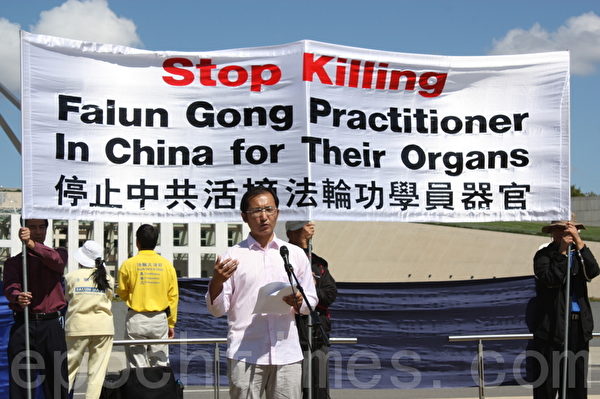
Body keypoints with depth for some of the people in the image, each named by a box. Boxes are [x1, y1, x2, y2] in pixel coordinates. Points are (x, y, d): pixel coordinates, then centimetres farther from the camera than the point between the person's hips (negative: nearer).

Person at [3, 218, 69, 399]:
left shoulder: (58, 253, 14)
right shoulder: (13, 262, 13)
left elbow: (57, 261, -12)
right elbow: (10, 287, -6)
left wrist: (32, 244, -28)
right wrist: (17, 297, -31)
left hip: (52, 325, 0)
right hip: (23, 325, 0)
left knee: (56, 380, -1)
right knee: (20, 380, -4)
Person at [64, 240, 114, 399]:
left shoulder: (72, 277, -2)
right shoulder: (107, 278, 3)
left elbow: (67, 298, 8)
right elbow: (110, 299, 8)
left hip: (78, 326, -1)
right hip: (103, 327, 1)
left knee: (69, 367, 6)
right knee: (97, 370, 4)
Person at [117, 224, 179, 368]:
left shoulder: (129, 264, -6)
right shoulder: (167, 265, 1)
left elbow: (122, 293, 1)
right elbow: (173, 296, 4)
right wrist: (171, 323, 11)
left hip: (136, 319, -2)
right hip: (160, 319, 2)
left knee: (138, 365, 2)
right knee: (160, 364, 8)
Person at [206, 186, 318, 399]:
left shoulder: (296, 254, 12)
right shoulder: (233, 256, 5)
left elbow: (311, 299, 18)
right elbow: (217, 309, 3)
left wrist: (298, 302, -5)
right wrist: (217, 281, -17)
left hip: (287, 354, 2)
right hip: (245, 355, -2)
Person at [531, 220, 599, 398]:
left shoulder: (579, 254, 11)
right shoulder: (543, 255, -2)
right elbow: (550, 279, -19)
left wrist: (579, 243, -13)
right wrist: (562, 252, -18)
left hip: (579, 324, 5)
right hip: (553, 325, -5)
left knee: (578, 377, 10)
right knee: (548, 379, -4)